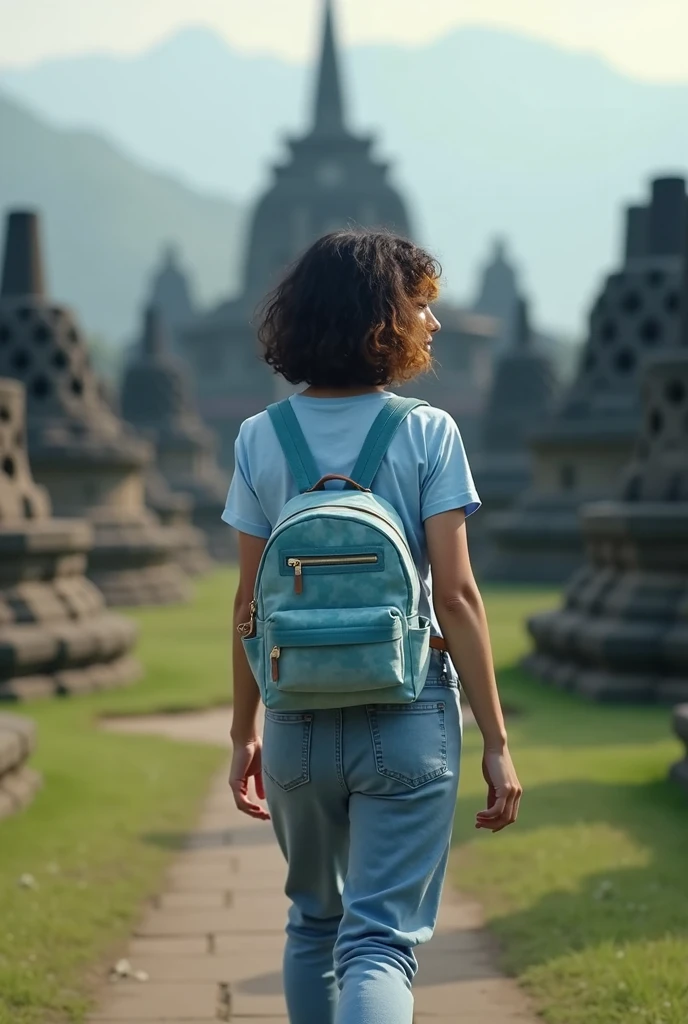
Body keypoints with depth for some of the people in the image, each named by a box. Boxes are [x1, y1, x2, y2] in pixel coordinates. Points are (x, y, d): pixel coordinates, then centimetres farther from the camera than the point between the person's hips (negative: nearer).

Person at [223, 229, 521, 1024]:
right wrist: (496, 740, -5)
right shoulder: (427, 433, -7)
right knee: (381, 941, -1)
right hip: (408, 721, -3)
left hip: (299, 725, 3)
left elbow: (250, 602, 2)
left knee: (313, 922, 22)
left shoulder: (260, 440, 0)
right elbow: (454, 594, -10)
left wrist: (244, 732, 12)